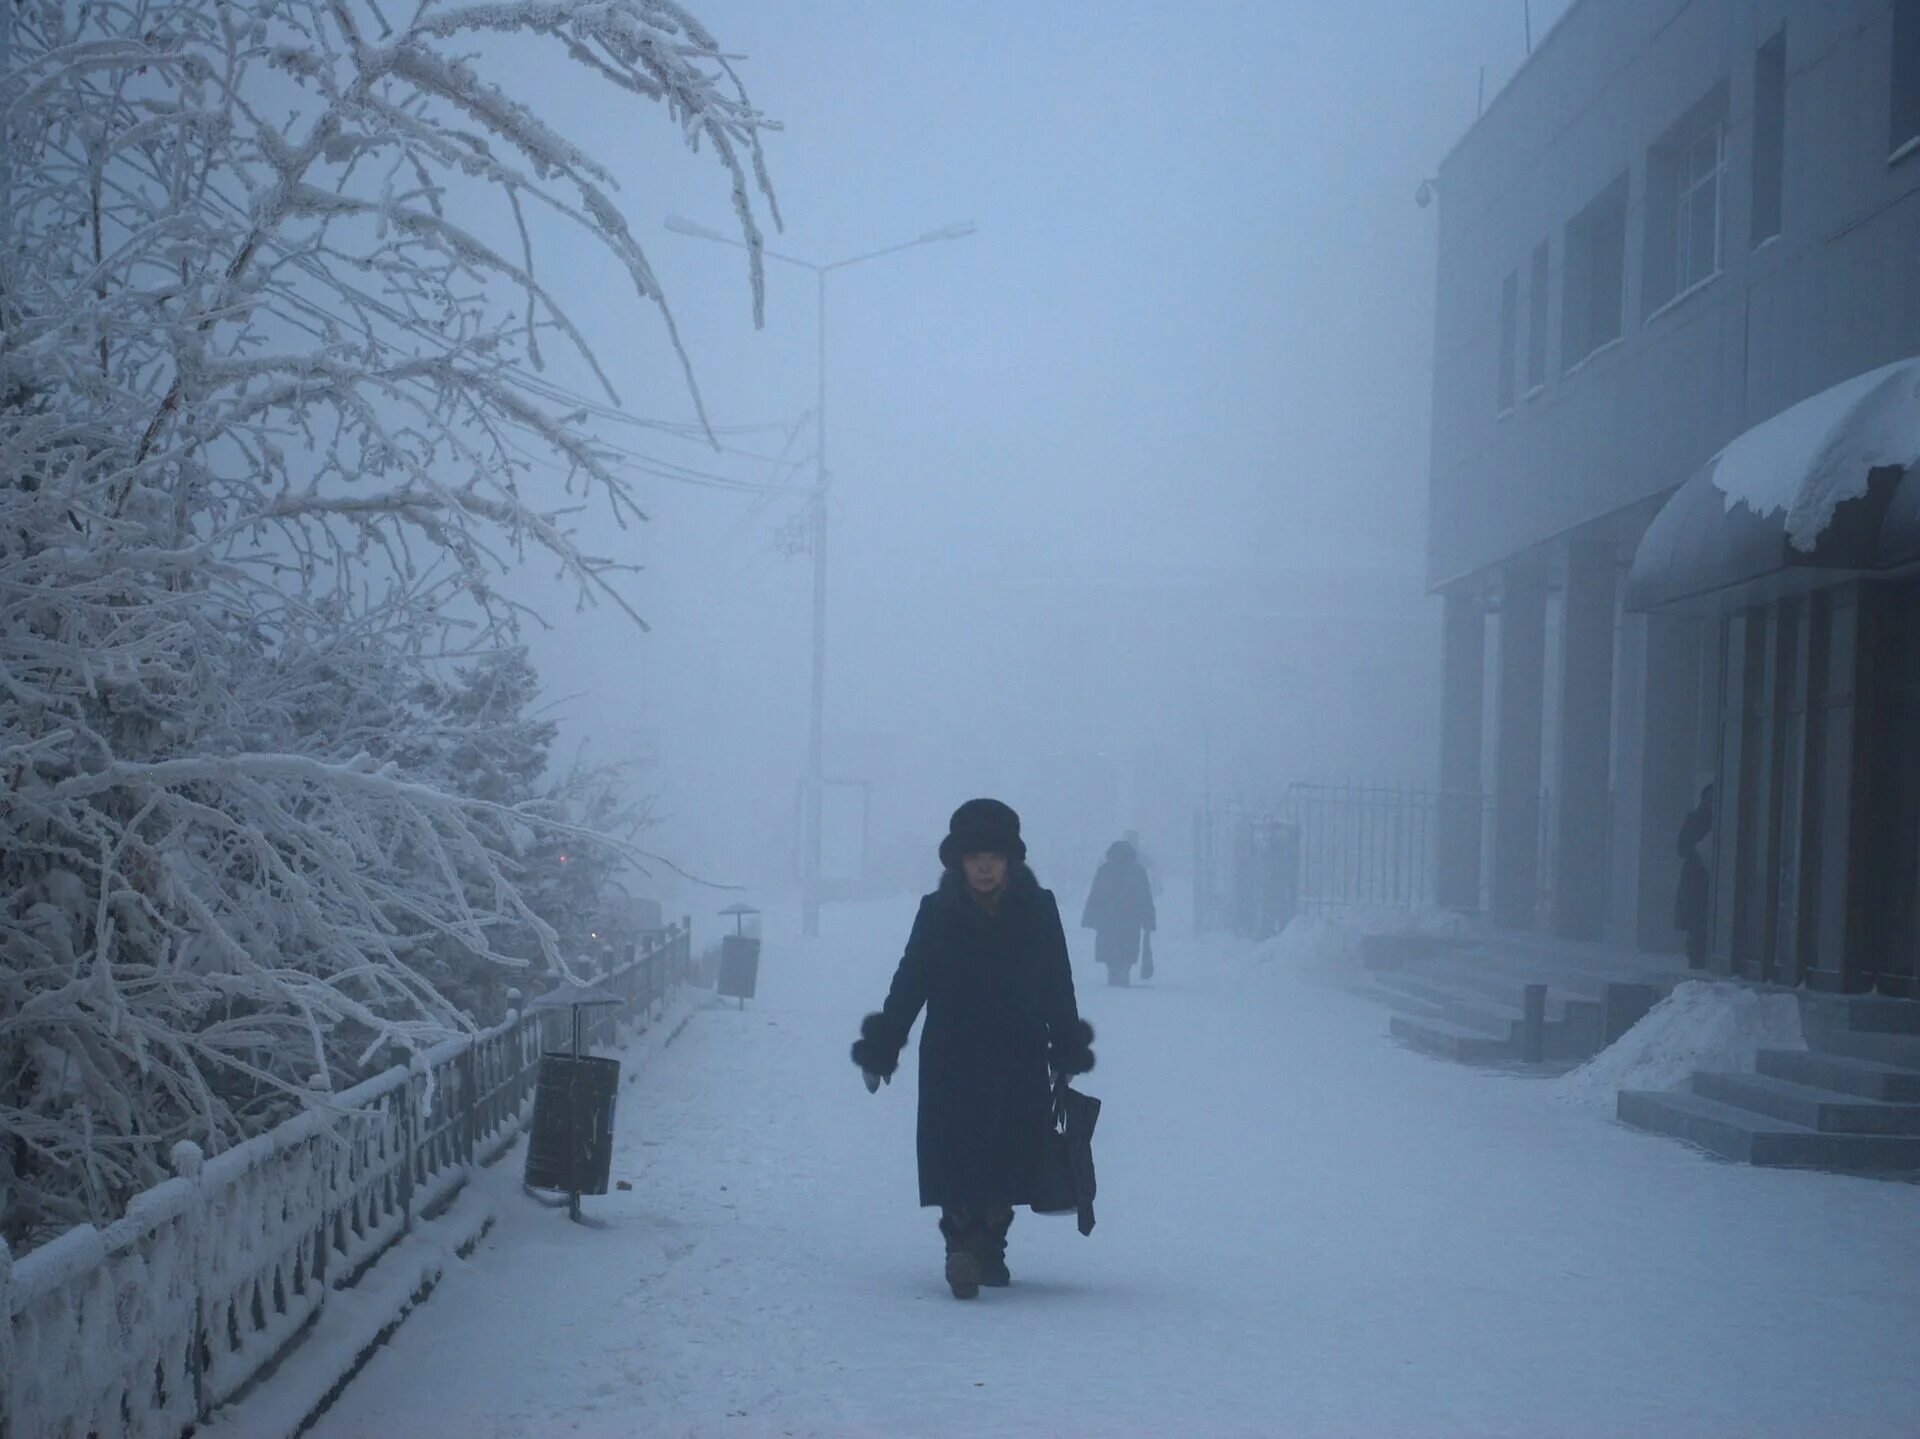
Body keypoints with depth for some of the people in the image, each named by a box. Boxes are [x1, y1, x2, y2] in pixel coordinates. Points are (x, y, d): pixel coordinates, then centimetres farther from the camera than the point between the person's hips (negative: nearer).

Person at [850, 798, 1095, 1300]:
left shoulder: (1039, 910, 1)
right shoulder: (937, 913, -1)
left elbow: (1059, 991, 7)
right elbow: (908, 985, 2)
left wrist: (1069, 1051, 8)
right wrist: (881, 1046, -2)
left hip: (1021, 1063, 1)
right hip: (952, 1064, -1)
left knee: (1007, 1161, 7)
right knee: (957, 1160, -9)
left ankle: (991, 1244, 23)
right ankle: (962, 1248, -7)